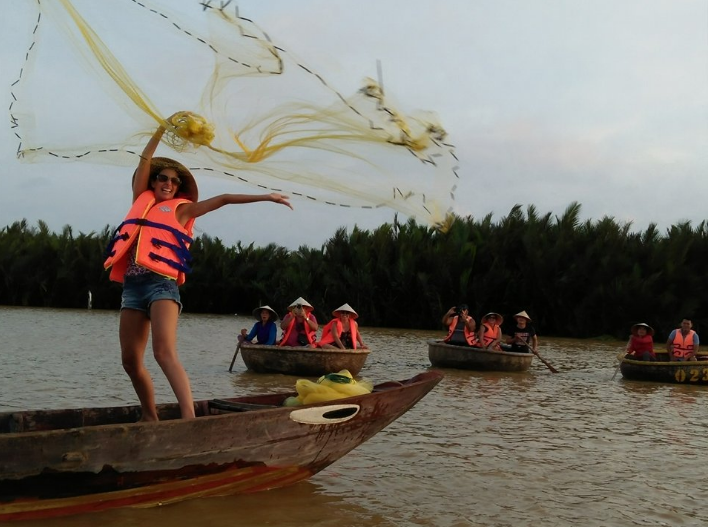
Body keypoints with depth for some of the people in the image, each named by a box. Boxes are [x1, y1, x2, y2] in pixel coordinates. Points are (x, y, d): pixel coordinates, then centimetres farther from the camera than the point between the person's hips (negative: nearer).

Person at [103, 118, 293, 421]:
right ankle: (150, 418, 20)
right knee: (131, 361, 3)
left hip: (162, 284, -4)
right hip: (132, 286, 4)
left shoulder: (181, 209, 13)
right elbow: (145, 161, 16)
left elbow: (223, 199, 11)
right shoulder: (142, 200, 21)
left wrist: (265, 197, 9)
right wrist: (163, 128, 14)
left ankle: (189, 419, -33)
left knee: (165, 353, -22)